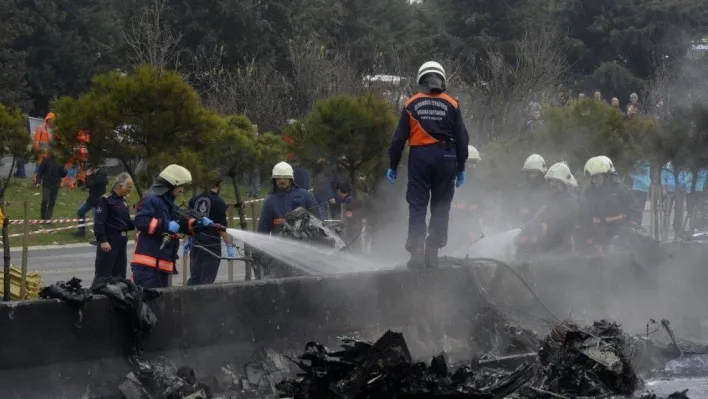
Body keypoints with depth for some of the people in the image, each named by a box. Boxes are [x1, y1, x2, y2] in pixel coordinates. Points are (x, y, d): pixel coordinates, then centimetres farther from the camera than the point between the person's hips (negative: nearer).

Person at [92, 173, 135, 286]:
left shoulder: (123, 202, 17)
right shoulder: (105, 200, -10)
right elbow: (99, 222, -16)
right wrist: (103, 240, -23)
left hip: (121, 242, 8)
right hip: (109, 242, -8)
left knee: (119, 275, 12)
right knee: (103, 275, -10)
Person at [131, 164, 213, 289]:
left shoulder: (170, 205, 21)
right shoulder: (151, 200, -10)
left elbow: (183, 224, 24)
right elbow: (140, 221, -22)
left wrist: (199, 223, 6)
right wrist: (166, 225, -23)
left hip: (163, 264, 10)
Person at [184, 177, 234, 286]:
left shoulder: (194, 199, 7)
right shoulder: (219, 203, -10)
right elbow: (222, 227, -15)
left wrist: (188, 240, 25)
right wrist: (229, 246, -12)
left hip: (196, 244, 6)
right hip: (212, 245, -5)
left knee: (194, 278, 13)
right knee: (207, 280, -1)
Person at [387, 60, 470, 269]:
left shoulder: (411, 104, 3)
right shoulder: (451, 105, 4)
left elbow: (399, 137, 1)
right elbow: (462, 139, 5)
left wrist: (393, 166, 8)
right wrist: (461, 168, 13)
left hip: (419, 157, 0)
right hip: (445, 158, 0)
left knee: (417, 206, 2)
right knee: (440, 207, 7)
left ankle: (416, 252, -6)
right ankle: (432, 253, 4)